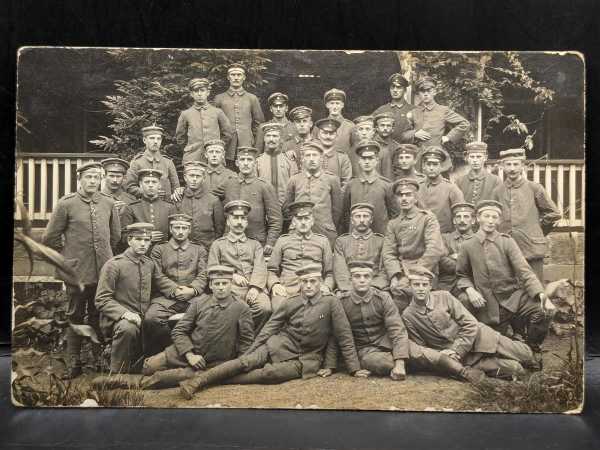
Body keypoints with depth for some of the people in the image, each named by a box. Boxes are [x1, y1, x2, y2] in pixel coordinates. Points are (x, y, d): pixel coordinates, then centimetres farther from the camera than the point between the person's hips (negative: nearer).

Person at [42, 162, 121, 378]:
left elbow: (115, 235, 16)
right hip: (76, 271, -2)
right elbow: (49, 238, 2)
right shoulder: (66, 204, -5)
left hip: (103, 269, 2)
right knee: (75, 316, 8)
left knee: (99, 315, 11)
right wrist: (66, 256, 8)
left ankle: (99, 358, 24)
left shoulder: (108, 203, 3)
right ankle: (73, 363, 18)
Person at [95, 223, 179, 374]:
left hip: (144, 321, 5)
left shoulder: (150, 264, 10)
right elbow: (102, 300, -10)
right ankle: (117, 373, -20)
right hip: (118, 319, -5)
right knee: (128, 328, -37)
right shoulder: (113, 265, -7)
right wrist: (125, 313, -25)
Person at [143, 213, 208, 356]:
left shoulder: (199, 250, 21)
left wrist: (192, 290, -9)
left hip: (193, 297, 1)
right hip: (166, 298, 0)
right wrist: (172, 290, -8)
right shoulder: (159, 249, 18)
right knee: (151, 318, -32)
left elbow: (203, 275, 10)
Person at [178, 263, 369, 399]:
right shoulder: (291, 303, 2)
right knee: (246, 362, -22)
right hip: (280, 346, 2)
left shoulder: (331, 303, -7)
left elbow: (344, 337, -5)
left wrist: (354, 368, -5)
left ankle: (217, 380, -22)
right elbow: (270, 327, 7)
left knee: (270, 373, -28)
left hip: (305, 360, -2)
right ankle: (198, 380, -25)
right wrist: (250, 351, 1)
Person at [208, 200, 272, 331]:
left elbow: (260, 268, 8)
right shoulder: (218, 244, 22)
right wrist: (232, 275, -5)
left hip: (254, 287, 2)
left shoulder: (255, 244, 24)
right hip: (230, 287, -1)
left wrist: (255, 287, -12)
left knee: (265, 308, -29)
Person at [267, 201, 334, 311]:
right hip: (286, 289, -1)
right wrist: (274, 284, -2)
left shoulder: (322, 241, 20)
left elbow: (330, 273, 19)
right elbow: (271, 270, 19)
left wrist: (326, 287, -1)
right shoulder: (282, 241, 19)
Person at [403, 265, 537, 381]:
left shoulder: (444, 297, -6)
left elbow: (471, 324, -7)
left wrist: (456, 350, -17)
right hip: (456, 354, 0)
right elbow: (420, 348, 0)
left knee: (526, 356, -4)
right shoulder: (407, 316, -6)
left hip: (477, 337, 0)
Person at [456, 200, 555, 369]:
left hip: (514, 296, 0)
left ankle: (532, 349, -1)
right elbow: (462, 275, 14)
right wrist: (469, 289, -8)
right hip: (489, 306, 1)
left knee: (543, 312, -28)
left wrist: (541, 294, -24)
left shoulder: (507, 241, 1)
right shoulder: (468, 246, 3)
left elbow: (524, 271, -9)